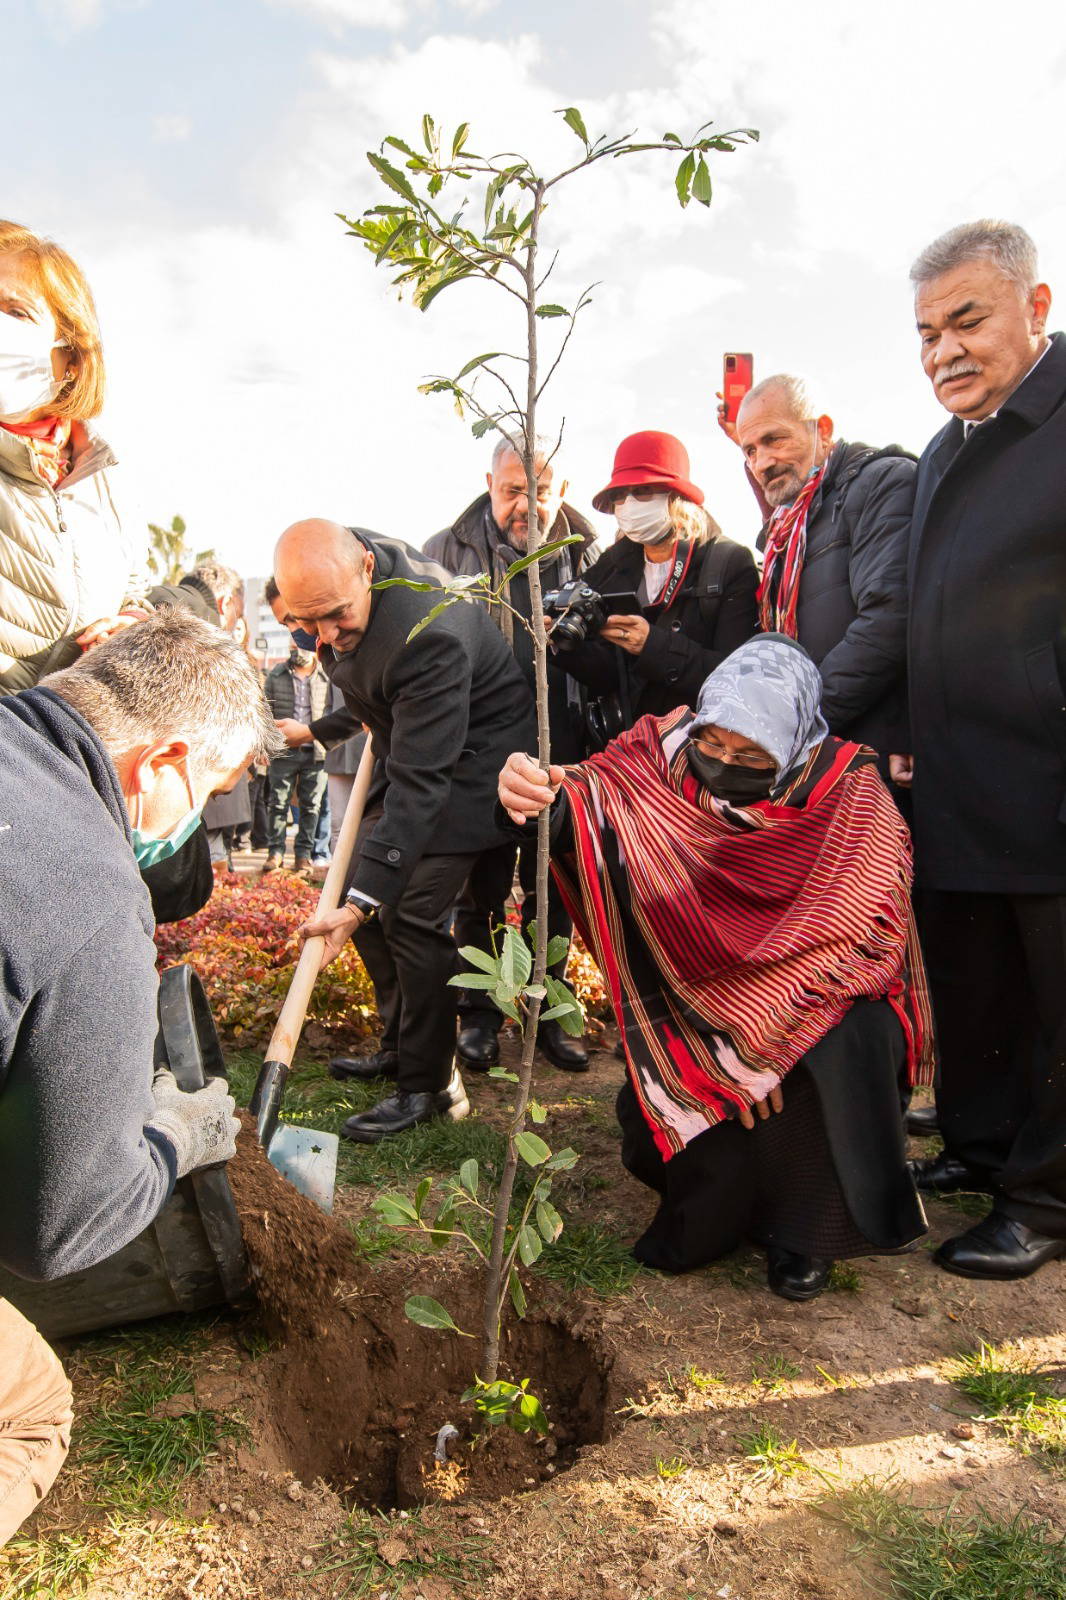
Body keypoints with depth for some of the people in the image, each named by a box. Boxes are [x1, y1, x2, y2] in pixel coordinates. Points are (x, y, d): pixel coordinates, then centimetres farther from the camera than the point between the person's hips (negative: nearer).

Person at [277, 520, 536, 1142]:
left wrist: (360, 902, -39)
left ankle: (430, 1085, 1)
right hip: (410, 745, 9)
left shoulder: (427, 638, -37)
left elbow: (421, 783, -37)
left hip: (470, 759, -9)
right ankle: (401, 1046, 24)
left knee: (412, 914, -13)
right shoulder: (335, 570, -11)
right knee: (372, 891, 10)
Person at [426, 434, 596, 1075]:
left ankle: (548, 1013, 26)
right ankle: (479, 1015, 22)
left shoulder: (587, 555, 7)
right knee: (480, 890, 7)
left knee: (553, 889, 10)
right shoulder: (448, 552, 4)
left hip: (561, 757, 2)